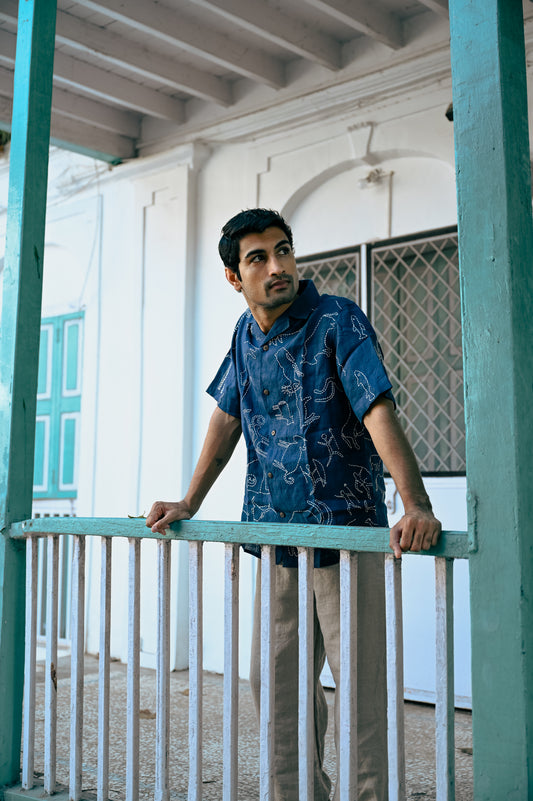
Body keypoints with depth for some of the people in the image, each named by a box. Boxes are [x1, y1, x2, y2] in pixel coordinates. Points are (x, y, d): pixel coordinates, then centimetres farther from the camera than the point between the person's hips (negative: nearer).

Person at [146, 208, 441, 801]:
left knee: (360, 685, -4)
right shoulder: (247, 334, 8)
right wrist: (188, 504, 13)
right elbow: (227, 417, 16)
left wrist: (416, 504, -37)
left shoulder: (337, 321, -11)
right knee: (274, 682, 14)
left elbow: (379, 411, -23)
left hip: (345, 529, -6)